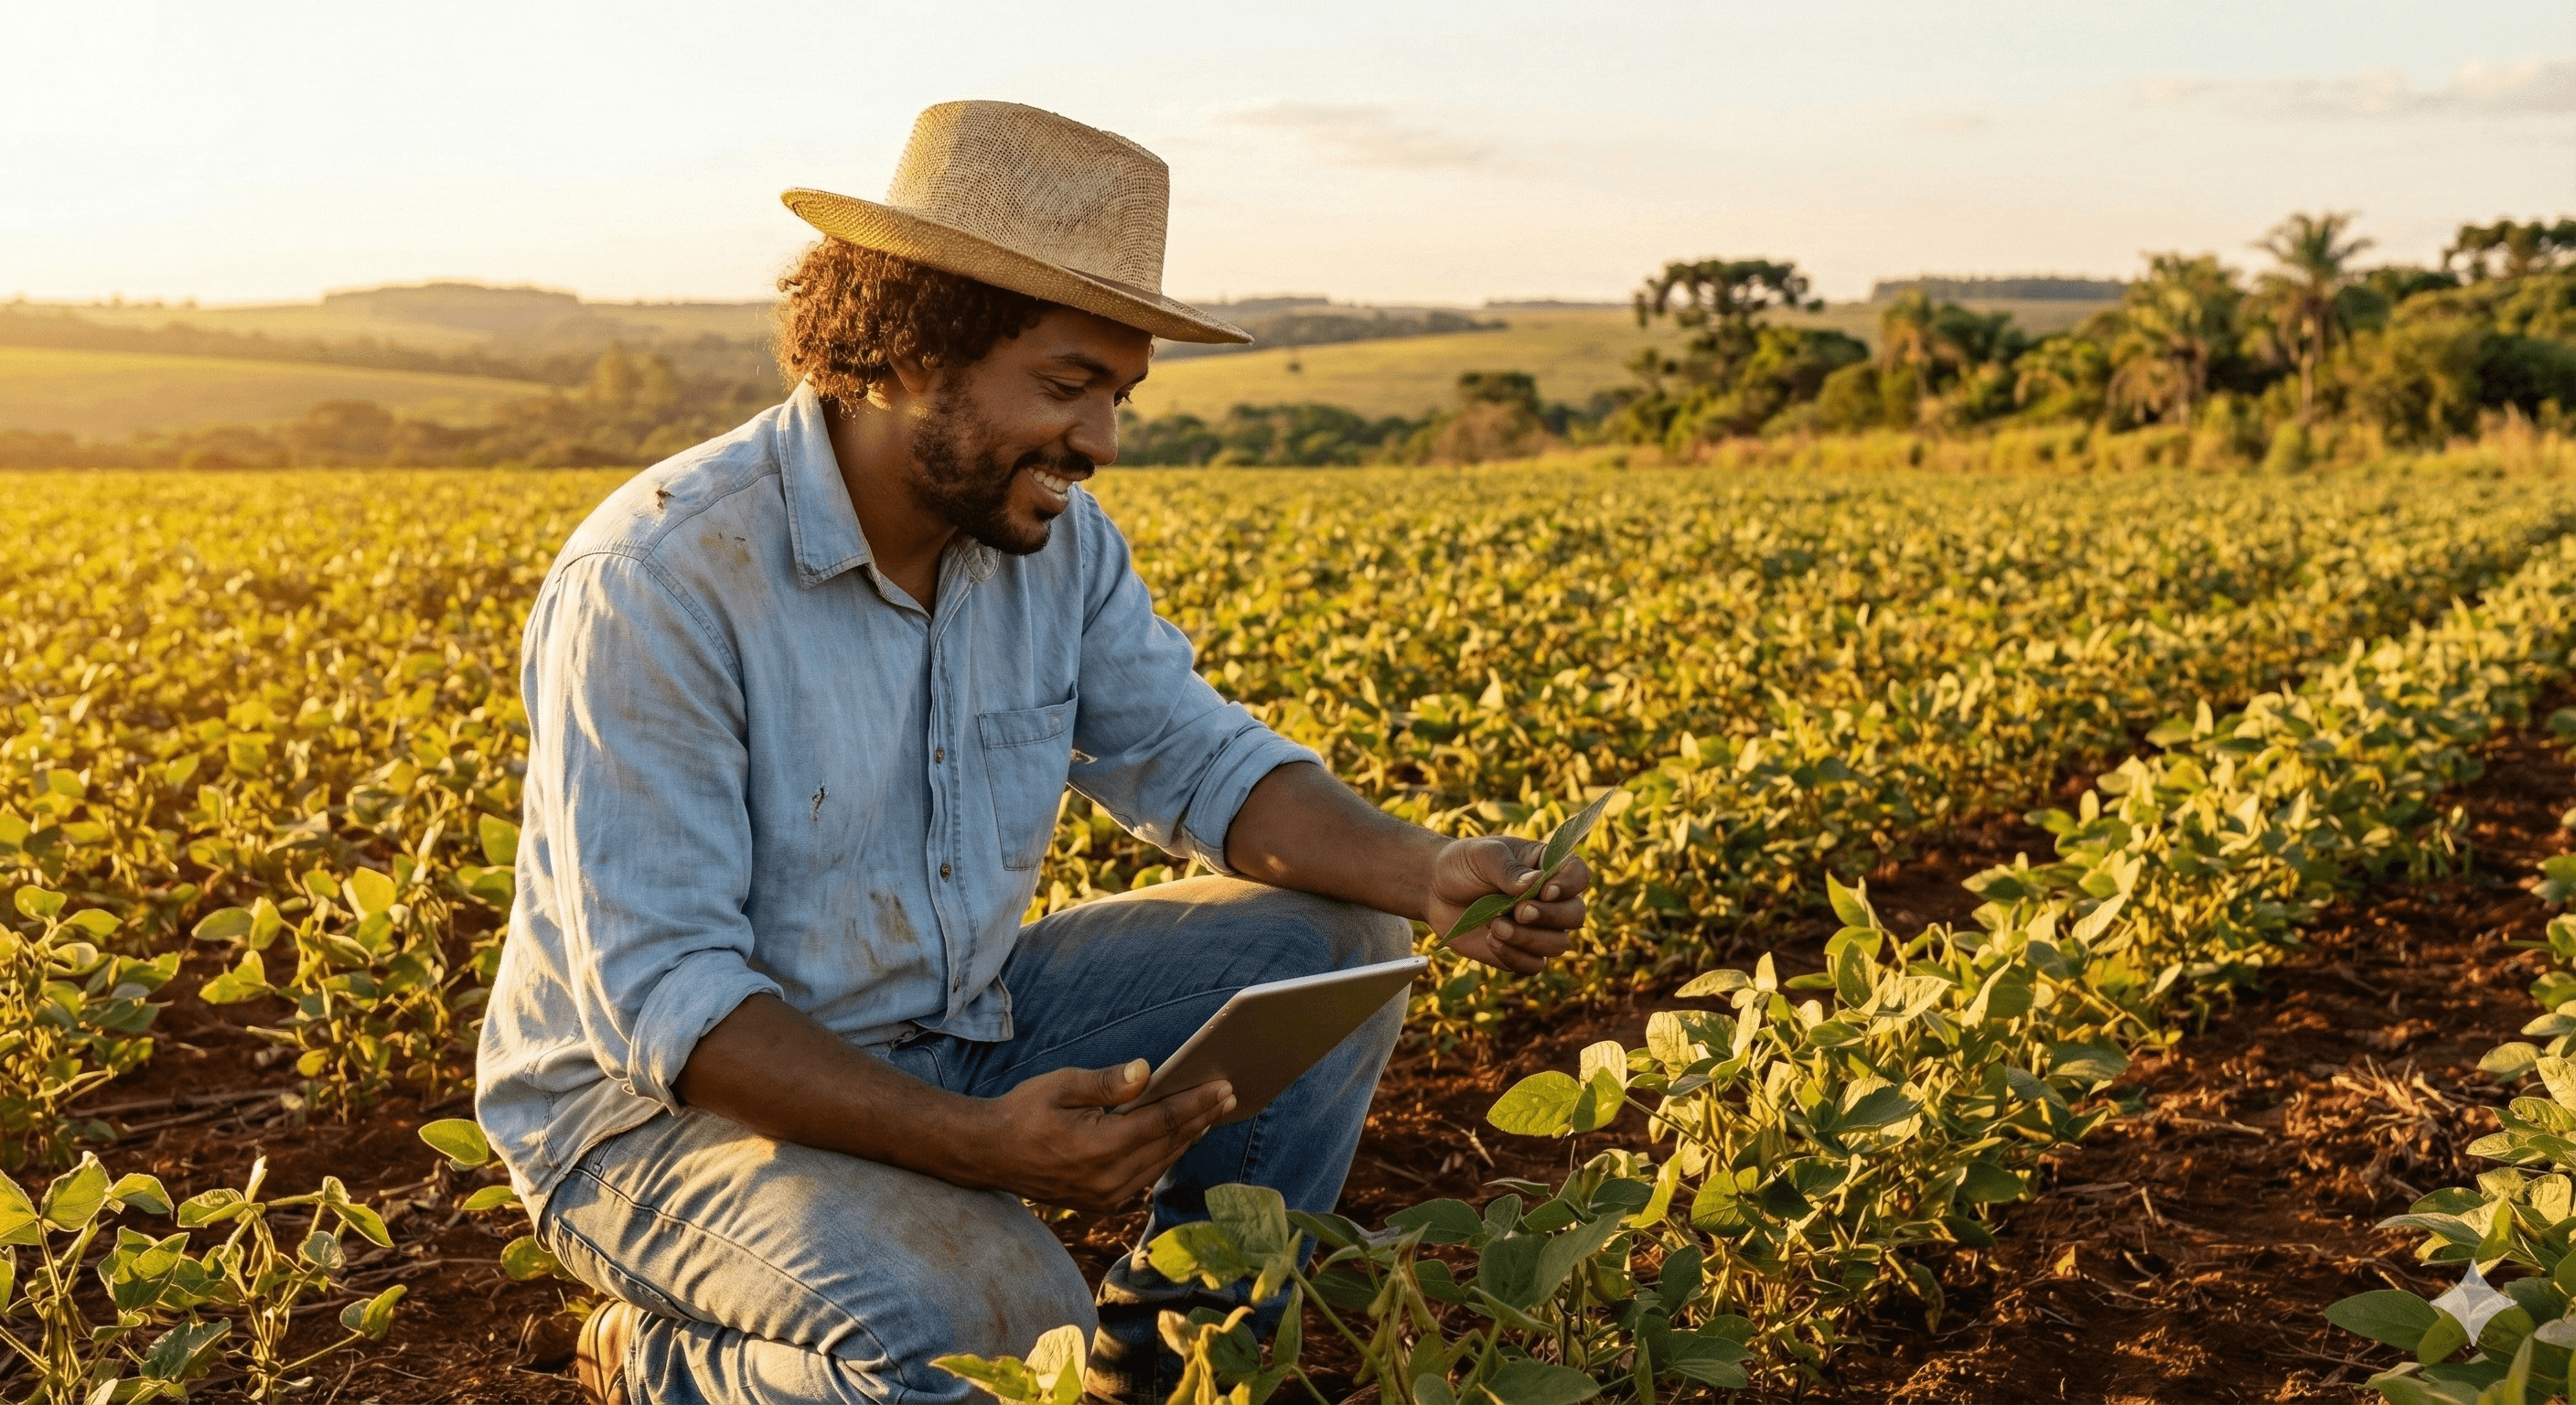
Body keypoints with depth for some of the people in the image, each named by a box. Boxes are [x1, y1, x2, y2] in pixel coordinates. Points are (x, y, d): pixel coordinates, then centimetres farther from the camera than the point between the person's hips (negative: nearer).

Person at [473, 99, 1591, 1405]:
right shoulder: (655, 583, -26)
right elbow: (660, 993, -28)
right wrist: (975, 1143, -39)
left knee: (1337, 947, -3)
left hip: (950, 1034, 7)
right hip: (670, 1098, -7)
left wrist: (1426, 871, -17)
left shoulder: (1056, 539, -3)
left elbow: (1199, 760, 2)